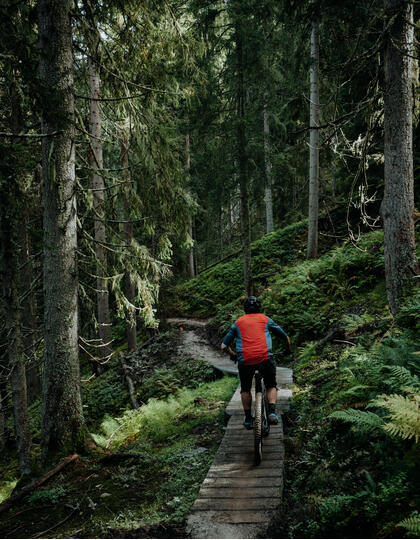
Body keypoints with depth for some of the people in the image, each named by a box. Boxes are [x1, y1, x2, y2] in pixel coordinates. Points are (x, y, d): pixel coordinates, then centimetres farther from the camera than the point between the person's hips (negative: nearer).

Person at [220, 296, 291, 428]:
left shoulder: (238, 322, 20)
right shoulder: (265, 319, 20)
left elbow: (223, 346, 21)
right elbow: (286, 338, 28)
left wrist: (234, 355, 39)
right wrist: (288, 350, 48)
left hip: (245, 360, 1)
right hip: (265, 358, 0)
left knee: (245, 389, 22)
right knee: (271, 386, 20)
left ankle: (248, 419, 22)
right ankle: (272, 412, 2)